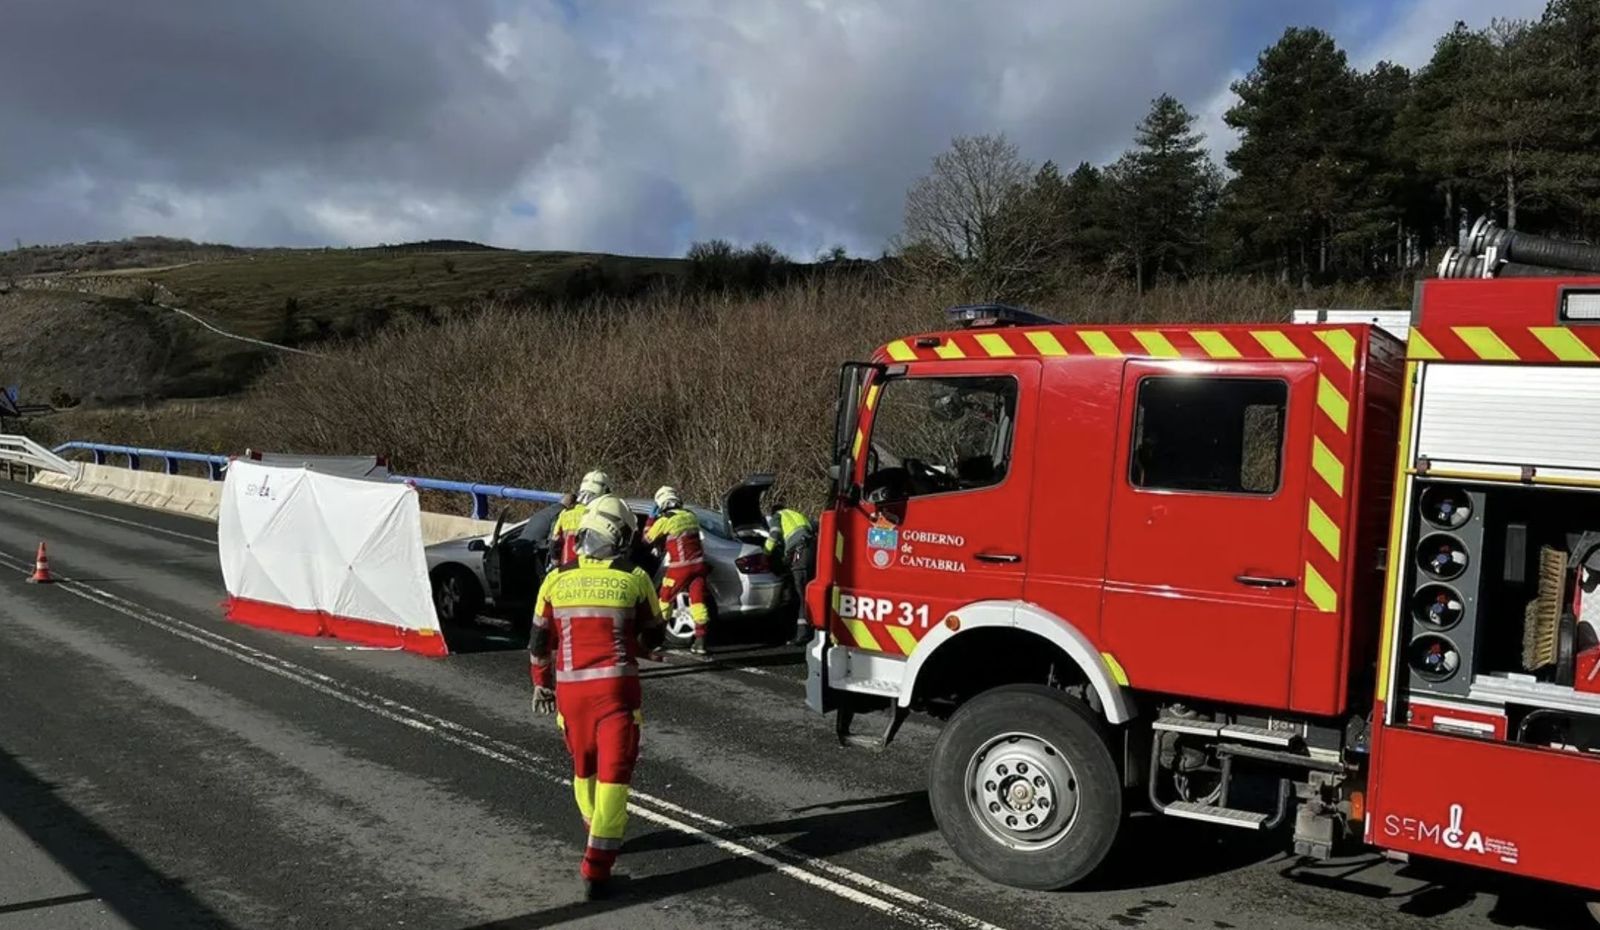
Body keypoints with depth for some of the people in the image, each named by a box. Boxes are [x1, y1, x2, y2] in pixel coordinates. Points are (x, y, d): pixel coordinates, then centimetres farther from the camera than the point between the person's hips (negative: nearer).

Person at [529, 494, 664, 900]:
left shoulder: (556, 580, 2)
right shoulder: (635, 579, -5)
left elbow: (539, 642, 10)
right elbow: (654, 635, 8)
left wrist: (542, 684, 24)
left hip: (569, 688, 3)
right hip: (615, 686, -3)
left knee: (583, 765, 23)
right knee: (613, 772, 0)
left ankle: (599, 832, 43)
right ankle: (595, 867, -5)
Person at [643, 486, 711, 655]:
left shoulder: (665, 520, -9)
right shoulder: (691, 515, 8)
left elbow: (648, 538, 5)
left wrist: (651, 518, 15)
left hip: (679, 567, -4)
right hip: (698, 564, 4)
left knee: (665, 599, 13)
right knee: (697, 600, 1)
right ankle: (700, 640, -5)